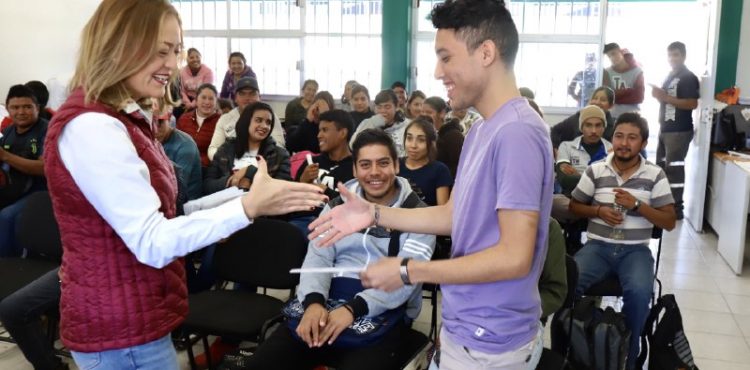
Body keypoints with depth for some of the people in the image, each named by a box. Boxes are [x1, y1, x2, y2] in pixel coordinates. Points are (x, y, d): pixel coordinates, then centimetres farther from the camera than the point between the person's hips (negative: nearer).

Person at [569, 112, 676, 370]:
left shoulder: (655, 175, 1)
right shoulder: (595, 171, 4)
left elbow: (669, 222, 1)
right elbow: (574, 206, 13)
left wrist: (637, 205, -14)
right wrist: (599, 210, -7)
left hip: (635, 250, -1)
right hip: (598, 246, 1)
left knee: (639, 292, -32)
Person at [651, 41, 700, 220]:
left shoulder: (689, 77, -11)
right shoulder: (670, 76, 17)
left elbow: (692, 104, -21)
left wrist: (665, 97, -23)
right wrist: (658, 94, 5)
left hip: (679, 130, -10)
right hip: (665, 128, 10)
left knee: (674, 168, -10)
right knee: (661, 165, 15)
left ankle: (676, 208, -5)